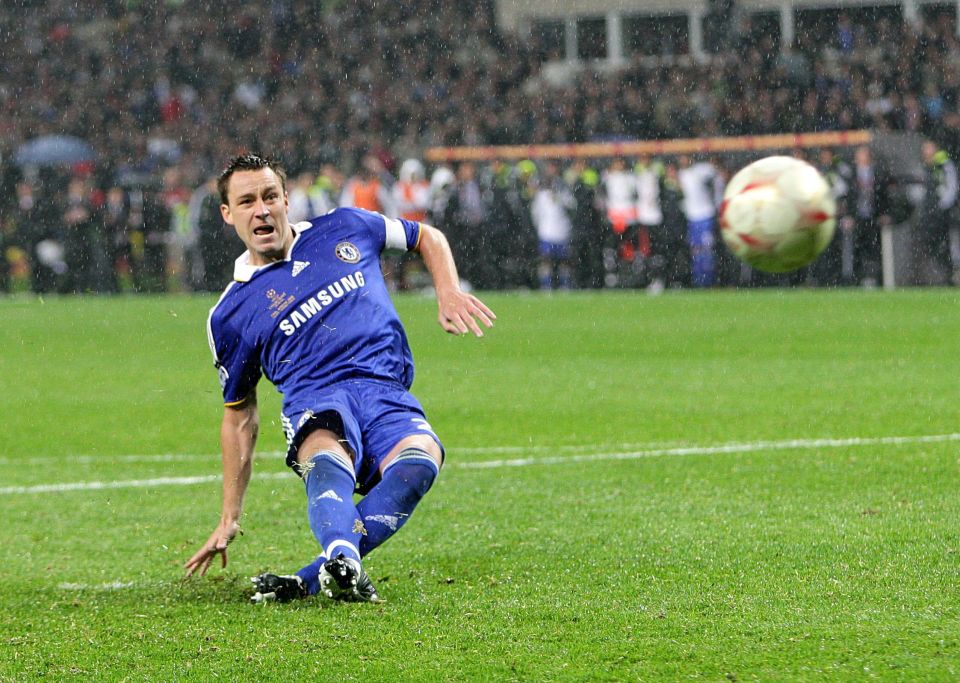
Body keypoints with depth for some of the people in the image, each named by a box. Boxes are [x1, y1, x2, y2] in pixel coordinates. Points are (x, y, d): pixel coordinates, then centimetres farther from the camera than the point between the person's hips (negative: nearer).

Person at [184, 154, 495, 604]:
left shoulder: (345, 230, 18)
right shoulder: (230, 315, 15)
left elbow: (427, 238, 32)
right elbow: (239, 415, 23)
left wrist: (449, 293, 10)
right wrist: (229, 519, 20)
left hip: (387, 394, 1)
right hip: (315, 401, -1)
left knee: (419, 459, -36)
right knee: (328, 461, -40)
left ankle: (306, 582, -42)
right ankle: (344, 563, -67)